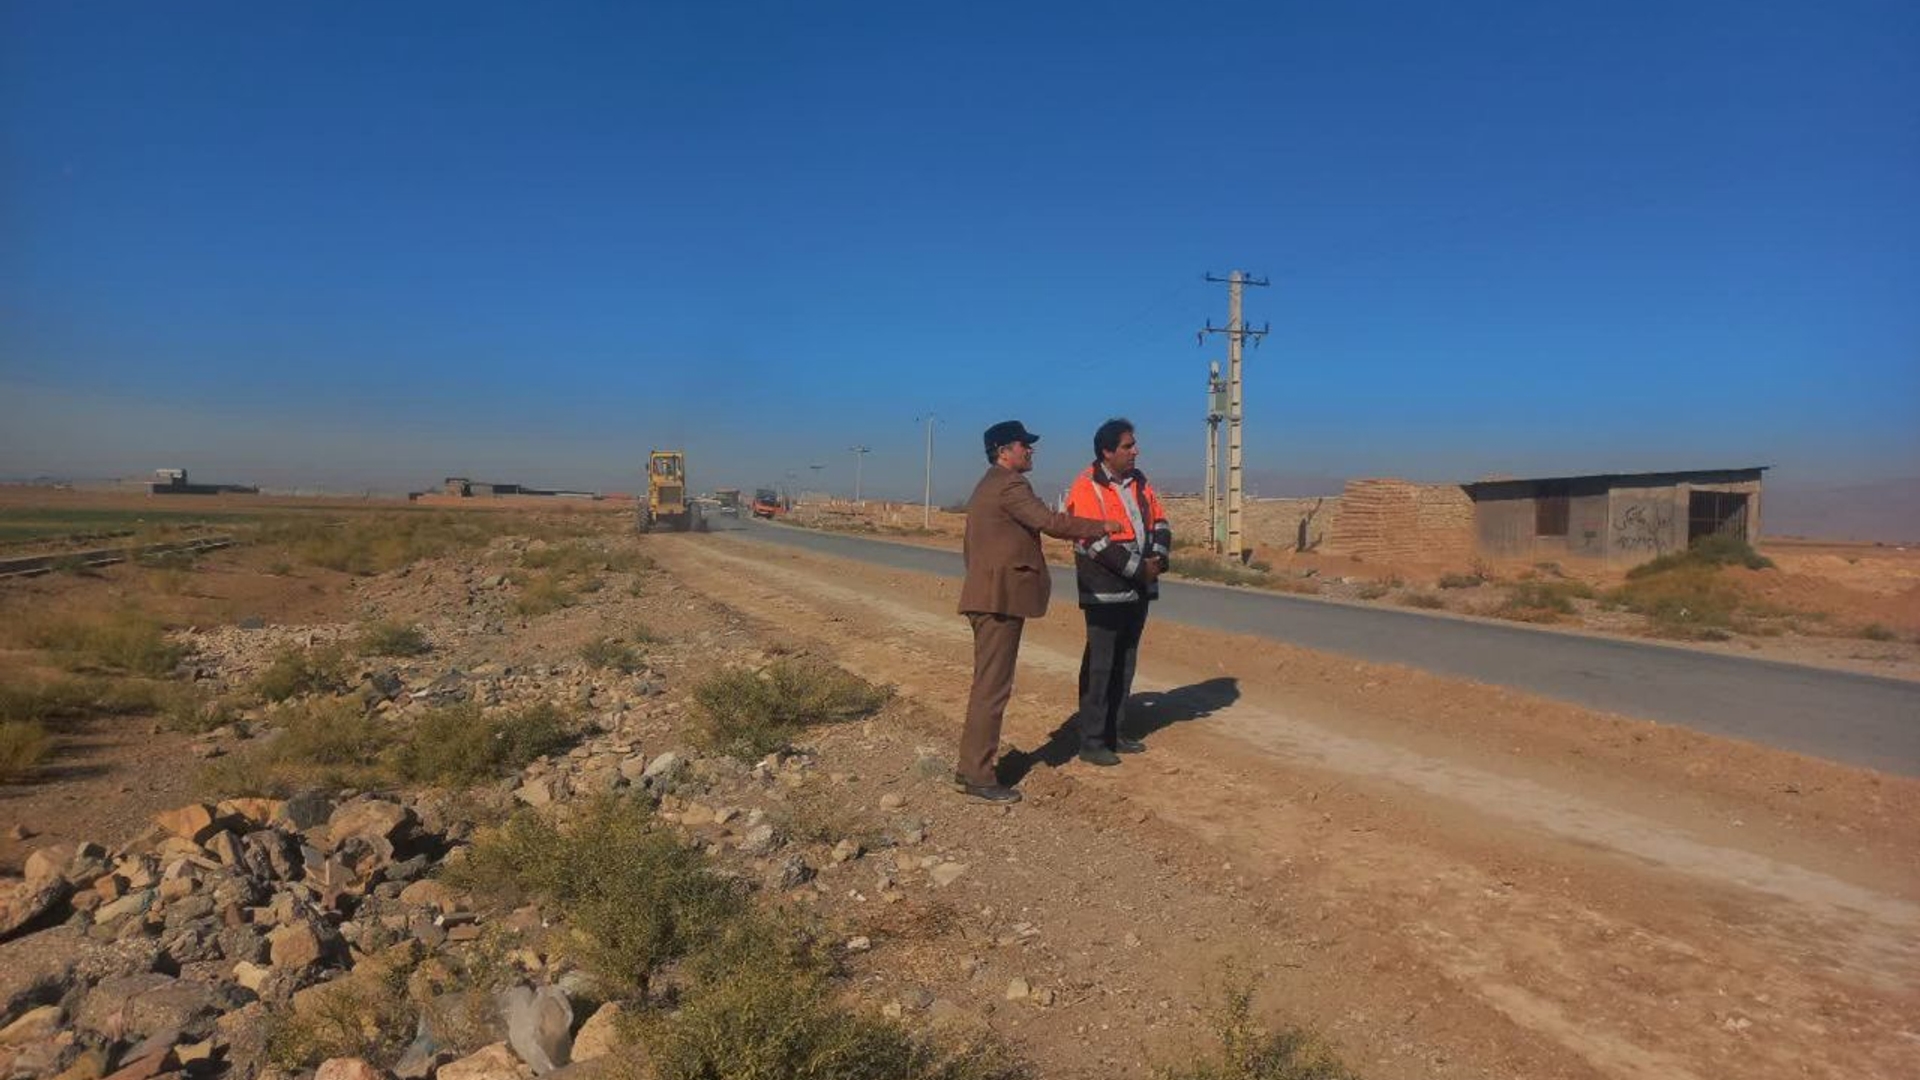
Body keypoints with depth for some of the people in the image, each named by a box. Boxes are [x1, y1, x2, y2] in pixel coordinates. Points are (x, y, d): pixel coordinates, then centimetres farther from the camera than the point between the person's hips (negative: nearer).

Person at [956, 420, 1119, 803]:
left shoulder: (987, 486, 20)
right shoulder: (1009, 485, -13)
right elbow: (1051, 522, -20)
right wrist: (1102, 526, -8)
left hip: (987, 595, 11)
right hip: (1000, 598, -11)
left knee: (987, 685, 14)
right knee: (992, 688, -6)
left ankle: (970, 767, 20)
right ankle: (979, 777, -1)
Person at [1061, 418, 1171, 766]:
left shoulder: (1139, 482, 12)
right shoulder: (1087, 487, -12)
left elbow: (1160, 523, 12)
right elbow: (1095, 542, -19)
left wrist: (1158, 557, -7)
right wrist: (1138, 568, -18)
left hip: (1138, 590, 8)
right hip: (1105, 593, -8)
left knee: (1124, 664, 14)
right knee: (1099, 666, -4)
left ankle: (1114, 733, 25)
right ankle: (1091, 741, 4)